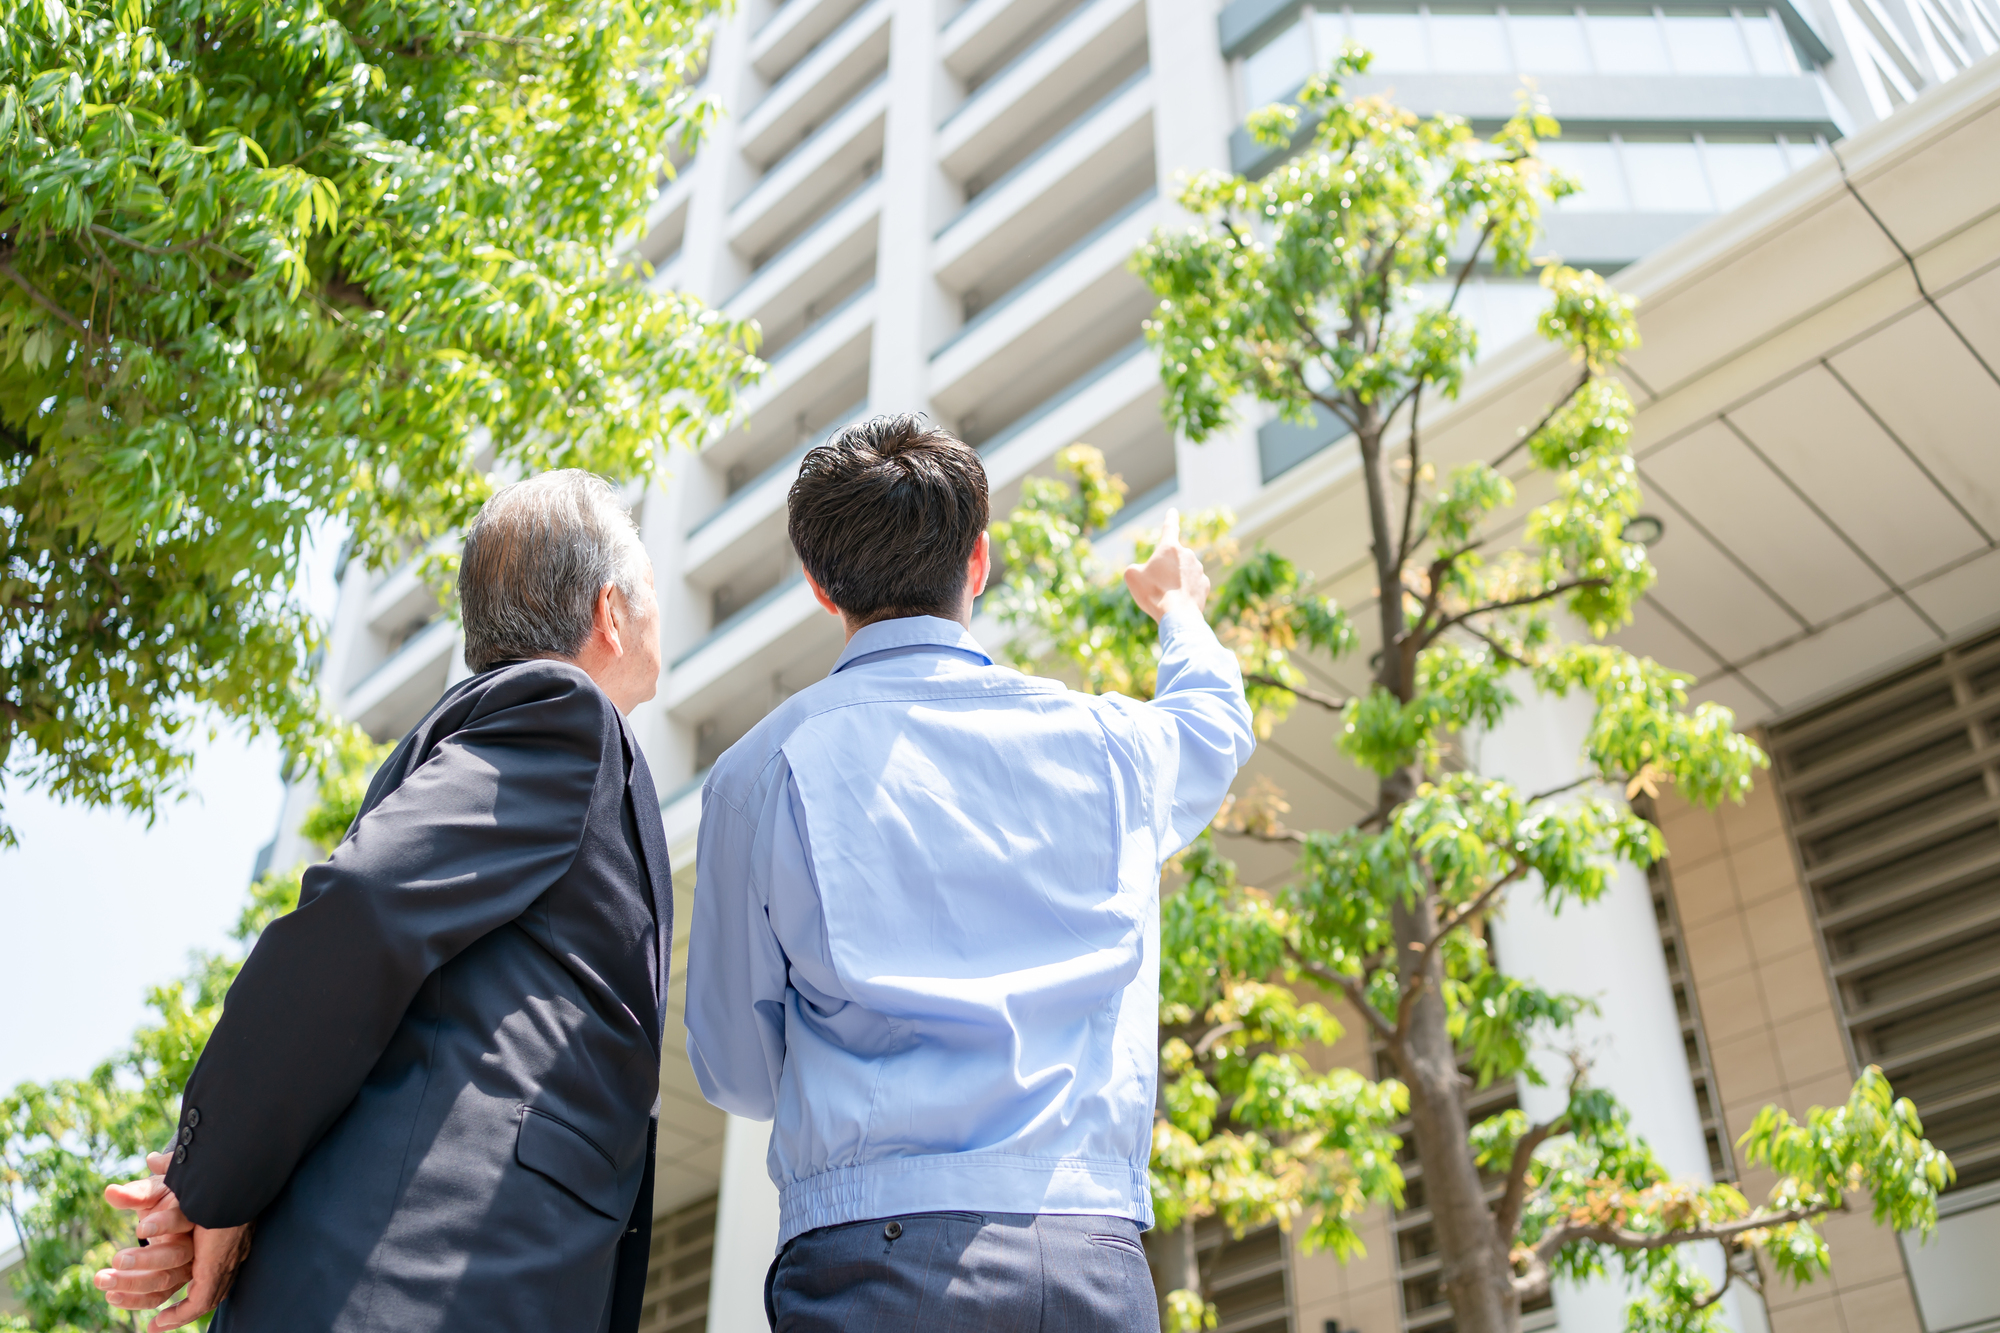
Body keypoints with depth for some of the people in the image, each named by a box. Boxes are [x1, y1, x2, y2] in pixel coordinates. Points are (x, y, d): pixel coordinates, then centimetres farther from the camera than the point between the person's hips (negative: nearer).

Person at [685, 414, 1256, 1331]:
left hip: (872, 1254, -2)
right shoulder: (1102, 742, 8)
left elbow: (735, 1072, 6)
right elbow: (1215, 722, 34)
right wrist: (1180, 610, 55)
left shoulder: (764, 770, 1)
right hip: (1095, 1254, 2)